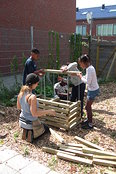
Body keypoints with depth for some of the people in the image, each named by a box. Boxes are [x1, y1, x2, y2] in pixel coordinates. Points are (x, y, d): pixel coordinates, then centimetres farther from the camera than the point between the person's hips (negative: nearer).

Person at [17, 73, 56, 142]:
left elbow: (18, 107, 8)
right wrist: (49, 111, -18)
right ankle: (32, 134, 1)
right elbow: (34, 113, -26)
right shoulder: (32, 97, -29)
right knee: (46, 128, 24)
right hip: (31, 123, -7)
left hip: (22, 121, 7)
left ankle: (26, 131, 12)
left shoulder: (20, 93, -6)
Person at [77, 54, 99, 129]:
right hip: (93, 89, 9)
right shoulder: (90, 67, 6)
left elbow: (88, 82, -26)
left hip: (93, 90, -9)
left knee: (88, 107, 2)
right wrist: (81, 76, 4)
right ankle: (88, 120, 36)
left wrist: (81, 77, -13)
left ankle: (90, 124, 14)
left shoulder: (89, 69, -23)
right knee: (88, 106, 20)